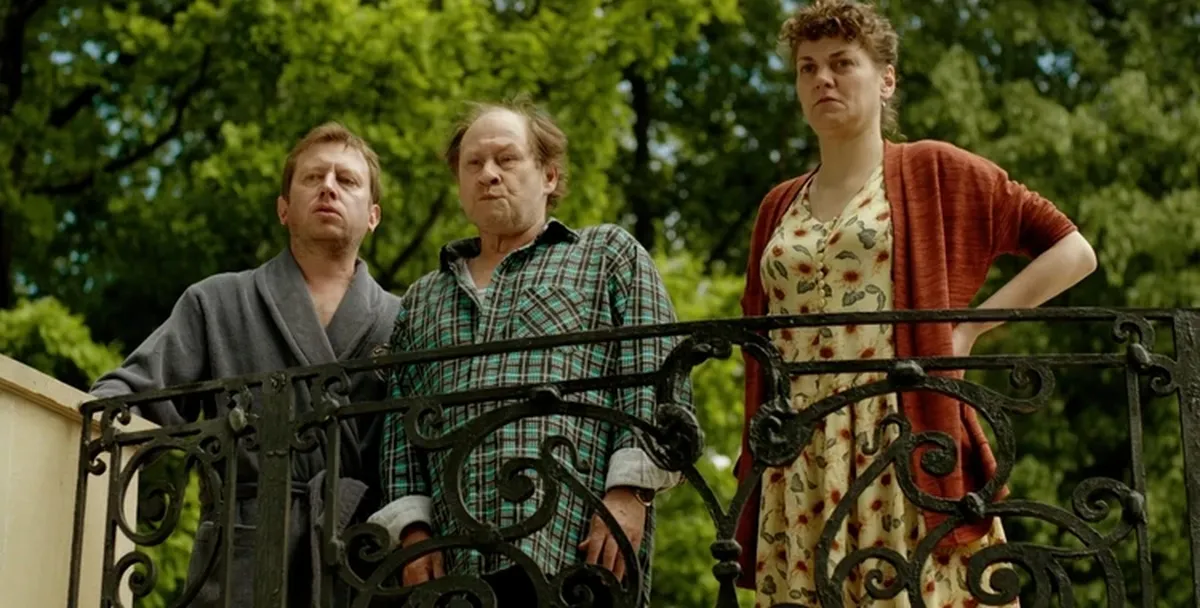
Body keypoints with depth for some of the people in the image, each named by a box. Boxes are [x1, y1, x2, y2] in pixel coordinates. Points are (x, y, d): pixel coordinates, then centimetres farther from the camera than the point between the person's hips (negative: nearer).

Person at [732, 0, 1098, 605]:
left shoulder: (935, 171, 6)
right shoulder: (778, 207, 17)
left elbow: (1072, 250, 4)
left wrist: (968, 325, -5)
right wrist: (750, 467, 10)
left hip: (905, 447, -4)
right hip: (800, 466, 4)